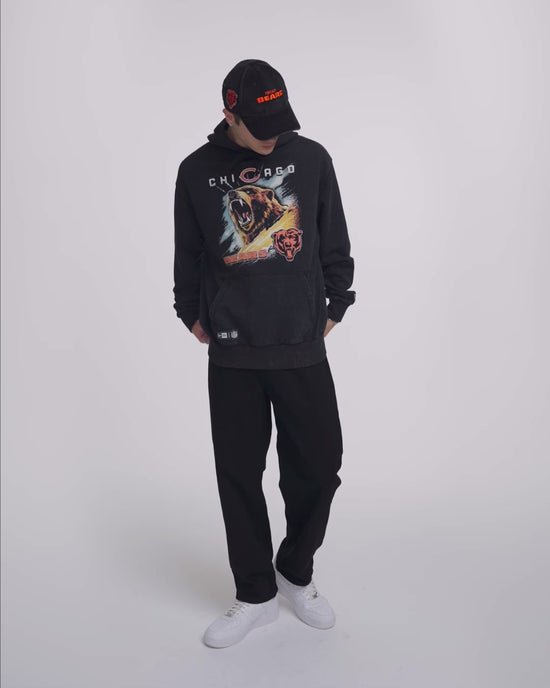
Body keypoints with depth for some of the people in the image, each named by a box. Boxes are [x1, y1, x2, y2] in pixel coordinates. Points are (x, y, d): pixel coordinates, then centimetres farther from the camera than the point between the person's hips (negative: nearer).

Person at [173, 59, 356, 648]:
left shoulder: (311, 158, 3)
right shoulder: (198, 170, 3)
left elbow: (335, 244, 11)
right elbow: (187, 257, 13)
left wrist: (334, 307, 12)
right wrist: (193, 316, 16)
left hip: (303, 346, 1)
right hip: (232, 354, 0)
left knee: (318, 467, 4)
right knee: (239, 474, 6)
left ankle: (296, 573, 31)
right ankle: (255, 596, 26)